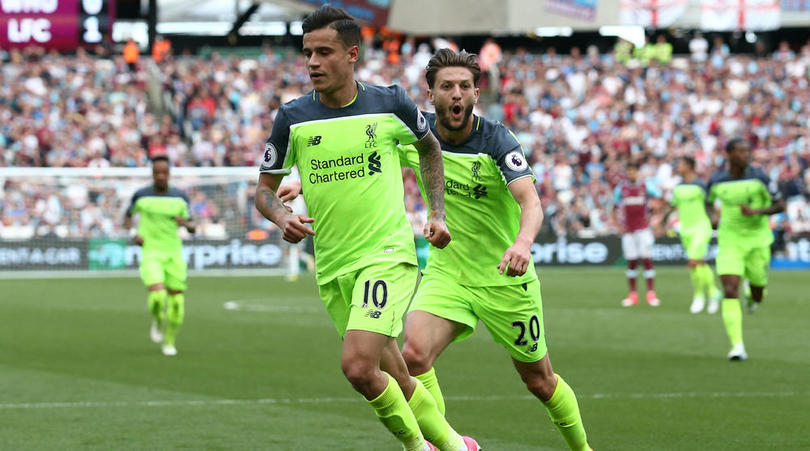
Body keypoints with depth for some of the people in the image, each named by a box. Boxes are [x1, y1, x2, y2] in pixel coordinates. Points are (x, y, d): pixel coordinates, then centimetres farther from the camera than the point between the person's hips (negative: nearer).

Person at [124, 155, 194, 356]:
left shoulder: (180, 197, 4)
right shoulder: (141, 195, 0)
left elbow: (192, 227, 10)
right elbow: (128, 217, 15)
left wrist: (185, 222, -14)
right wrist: (134, 233, -4)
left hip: (174, 254, 2)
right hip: (151, 253, -2)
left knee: (177, 300, 0)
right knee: (157, 294, -24)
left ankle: (169, 342, 21)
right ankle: (158, 322, 10)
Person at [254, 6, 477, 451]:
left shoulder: (390, 104, -4)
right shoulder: (292, 118, -2)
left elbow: (429, 147, 16)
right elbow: (264, 188, 7)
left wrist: (437, 213, 10)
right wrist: (282, 217, -15)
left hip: (388, 255, -3)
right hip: (332, 268, 3)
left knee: (358, 367, -21)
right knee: (395, 380, 9)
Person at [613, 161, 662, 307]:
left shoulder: (645, 187, 2)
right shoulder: (620, 189, 5)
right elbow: (614, 210, 11)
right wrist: (619, 225, -2)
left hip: (643, 228, -1)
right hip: (628, 230, 1)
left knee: (647, 260, -8)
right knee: (631, 262, 1)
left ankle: (651, 293, -6)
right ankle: (632, 294, 8)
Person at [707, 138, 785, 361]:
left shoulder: (759, 177, -11)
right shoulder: (716, 181, -5)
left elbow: (780, 205, -7)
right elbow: (709, 201, 17)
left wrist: (757, 211, -24)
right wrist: (711, 218, -5)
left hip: (757, 240, 0)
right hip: (730, 241, 0)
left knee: (757, 296, 12)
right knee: (730, 292, -17)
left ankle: (753, 295, 52)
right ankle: (737, 345, -17)